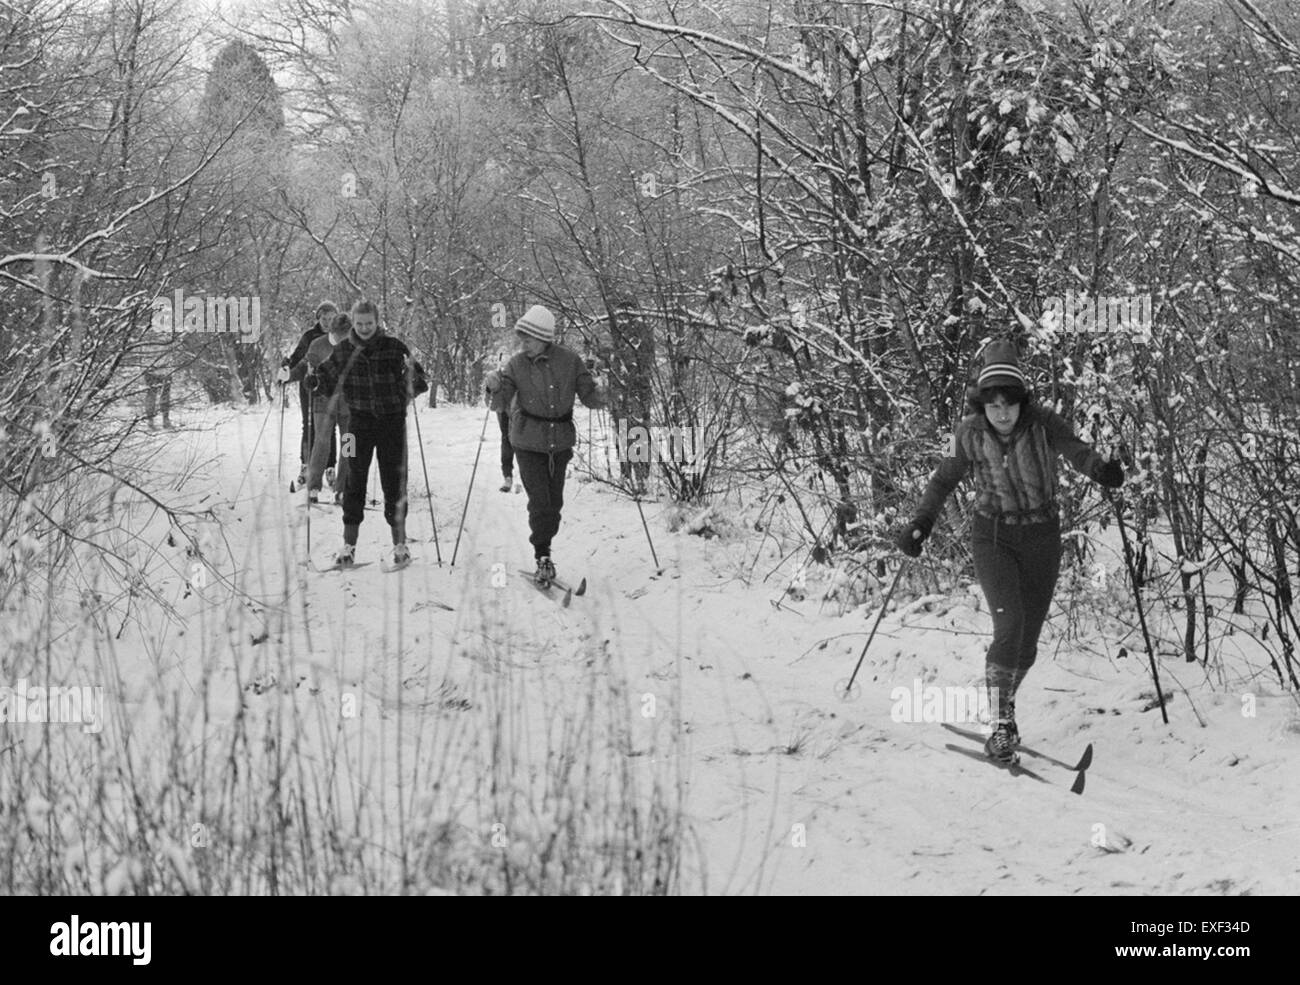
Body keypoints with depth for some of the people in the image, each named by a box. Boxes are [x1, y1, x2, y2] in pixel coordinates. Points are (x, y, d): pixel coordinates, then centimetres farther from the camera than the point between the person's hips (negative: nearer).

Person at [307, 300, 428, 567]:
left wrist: (414, 382, -24)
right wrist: (315, 382, -8)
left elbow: (419, 379, -2)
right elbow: (329, 379, 12)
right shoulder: (344, 350, 2)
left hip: (392, 420, -1)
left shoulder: (394, 347, -4)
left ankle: (399, 543, 14)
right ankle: (349, 544, 6)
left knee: (394, 481, 3)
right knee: (354, 480, 0)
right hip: (359, 421, 1)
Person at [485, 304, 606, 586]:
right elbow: (499, 404, -10)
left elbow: (589, 398, -2)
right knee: (540, 502, -9)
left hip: (560, 443, 2)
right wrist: (495, 388, -30)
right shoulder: (517, 364, -8)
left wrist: (598, 392, -24)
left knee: (554, 503, 9)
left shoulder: (570, 361, -8)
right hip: (528, 443, -1)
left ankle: (543, 550, 28)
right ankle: (543, 557, 5)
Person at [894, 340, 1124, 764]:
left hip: (1042, 538, 1)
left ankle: (1005, 702, 35)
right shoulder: (970, 433, -11)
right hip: (993, 536, -1)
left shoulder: (1043, 423, -15)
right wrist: (920, 525, -5)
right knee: (1008, 624, -21)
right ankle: (1002, 726, -12)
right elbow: (944, 479, 3)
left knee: (1028, 638, 7)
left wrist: (1099, 468, -52)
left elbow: (1075, 449, -31)